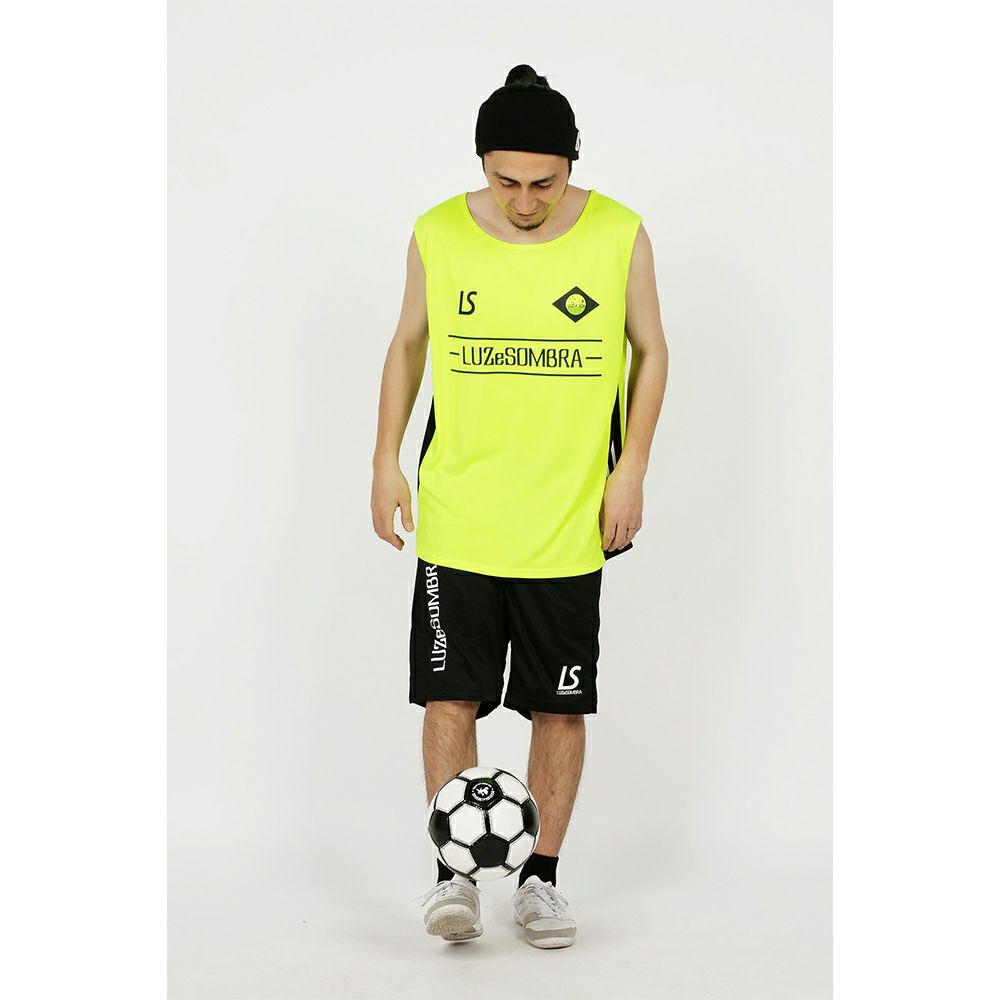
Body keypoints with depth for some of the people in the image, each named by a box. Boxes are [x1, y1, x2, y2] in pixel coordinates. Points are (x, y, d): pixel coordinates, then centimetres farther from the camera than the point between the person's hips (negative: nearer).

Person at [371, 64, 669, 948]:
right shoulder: (438, 236, -3)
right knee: (451, 694, -4)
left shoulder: (619, 236, -5)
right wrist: (387, 459, 4)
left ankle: (540, 877, 19)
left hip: (569, 524, 0)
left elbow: (650, 351, 5)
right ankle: (455, 873, 7)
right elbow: (408, 345, 10)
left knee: (560, 706, 6)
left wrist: (630, 468, -3)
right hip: (457, 517, 0)